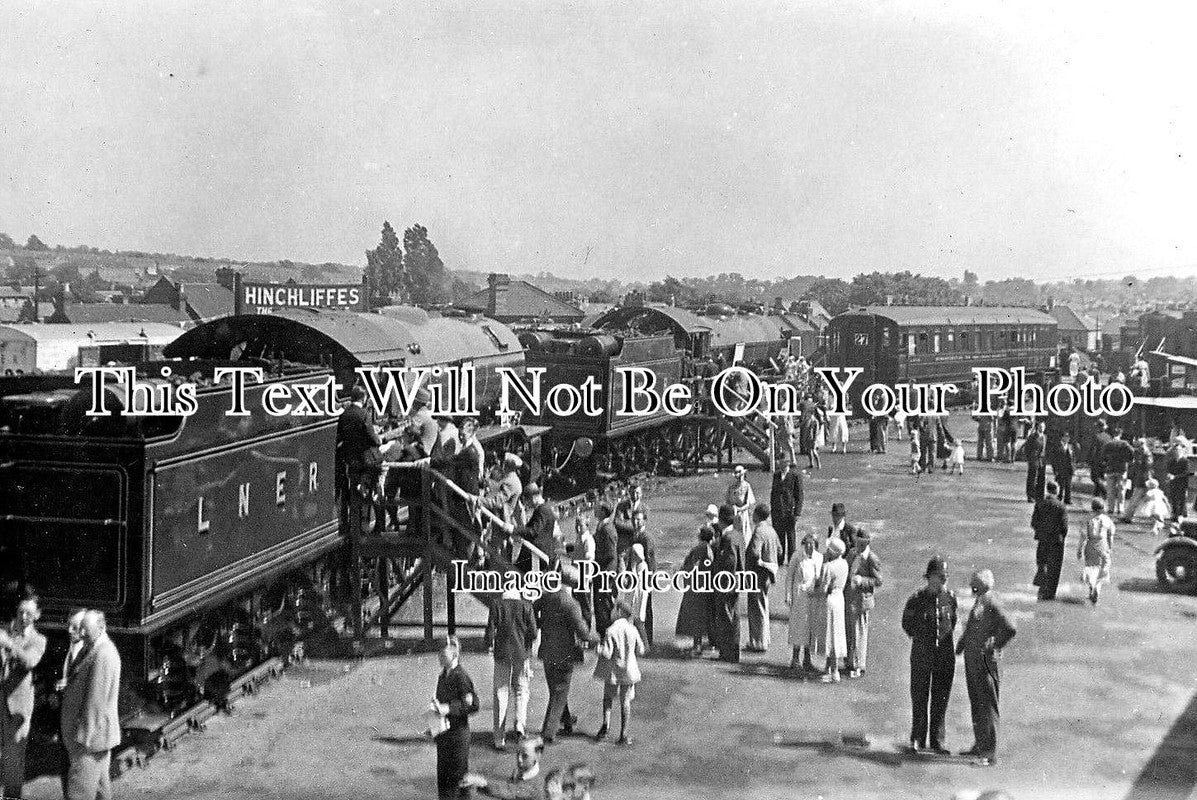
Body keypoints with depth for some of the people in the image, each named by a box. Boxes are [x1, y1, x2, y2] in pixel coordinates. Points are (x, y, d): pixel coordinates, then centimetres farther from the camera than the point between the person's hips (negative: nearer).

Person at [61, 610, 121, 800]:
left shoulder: (104, 655, -22)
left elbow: (96, 699, -22)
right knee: (99, 782, 18)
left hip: (91, 733, -10)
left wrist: (84, 735, -20)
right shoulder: (94, 649, 12)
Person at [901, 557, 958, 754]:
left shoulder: (950, 597, -2)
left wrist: (947, 635, 8)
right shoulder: (917, 599, -11)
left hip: (945, 655, 2)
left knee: (941, 700, 8)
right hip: (922, 655, -2)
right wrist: (919, 638, 3)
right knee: (919, 698, 6)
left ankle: (937, 741, 19)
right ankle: (917, 739, 19)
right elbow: (906, 623, 5)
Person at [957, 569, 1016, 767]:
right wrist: (961, 644, 16)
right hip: (972, 661, 10)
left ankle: (990, 753, 1)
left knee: (987, 706, -4)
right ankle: (980, 745, 29)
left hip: (984, 662, -10)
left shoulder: (991, 604, -16)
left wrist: (994, 648, -16)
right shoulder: (979, 602, 13)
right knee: (976, 705, 17)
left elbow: (1009, 629, -26)